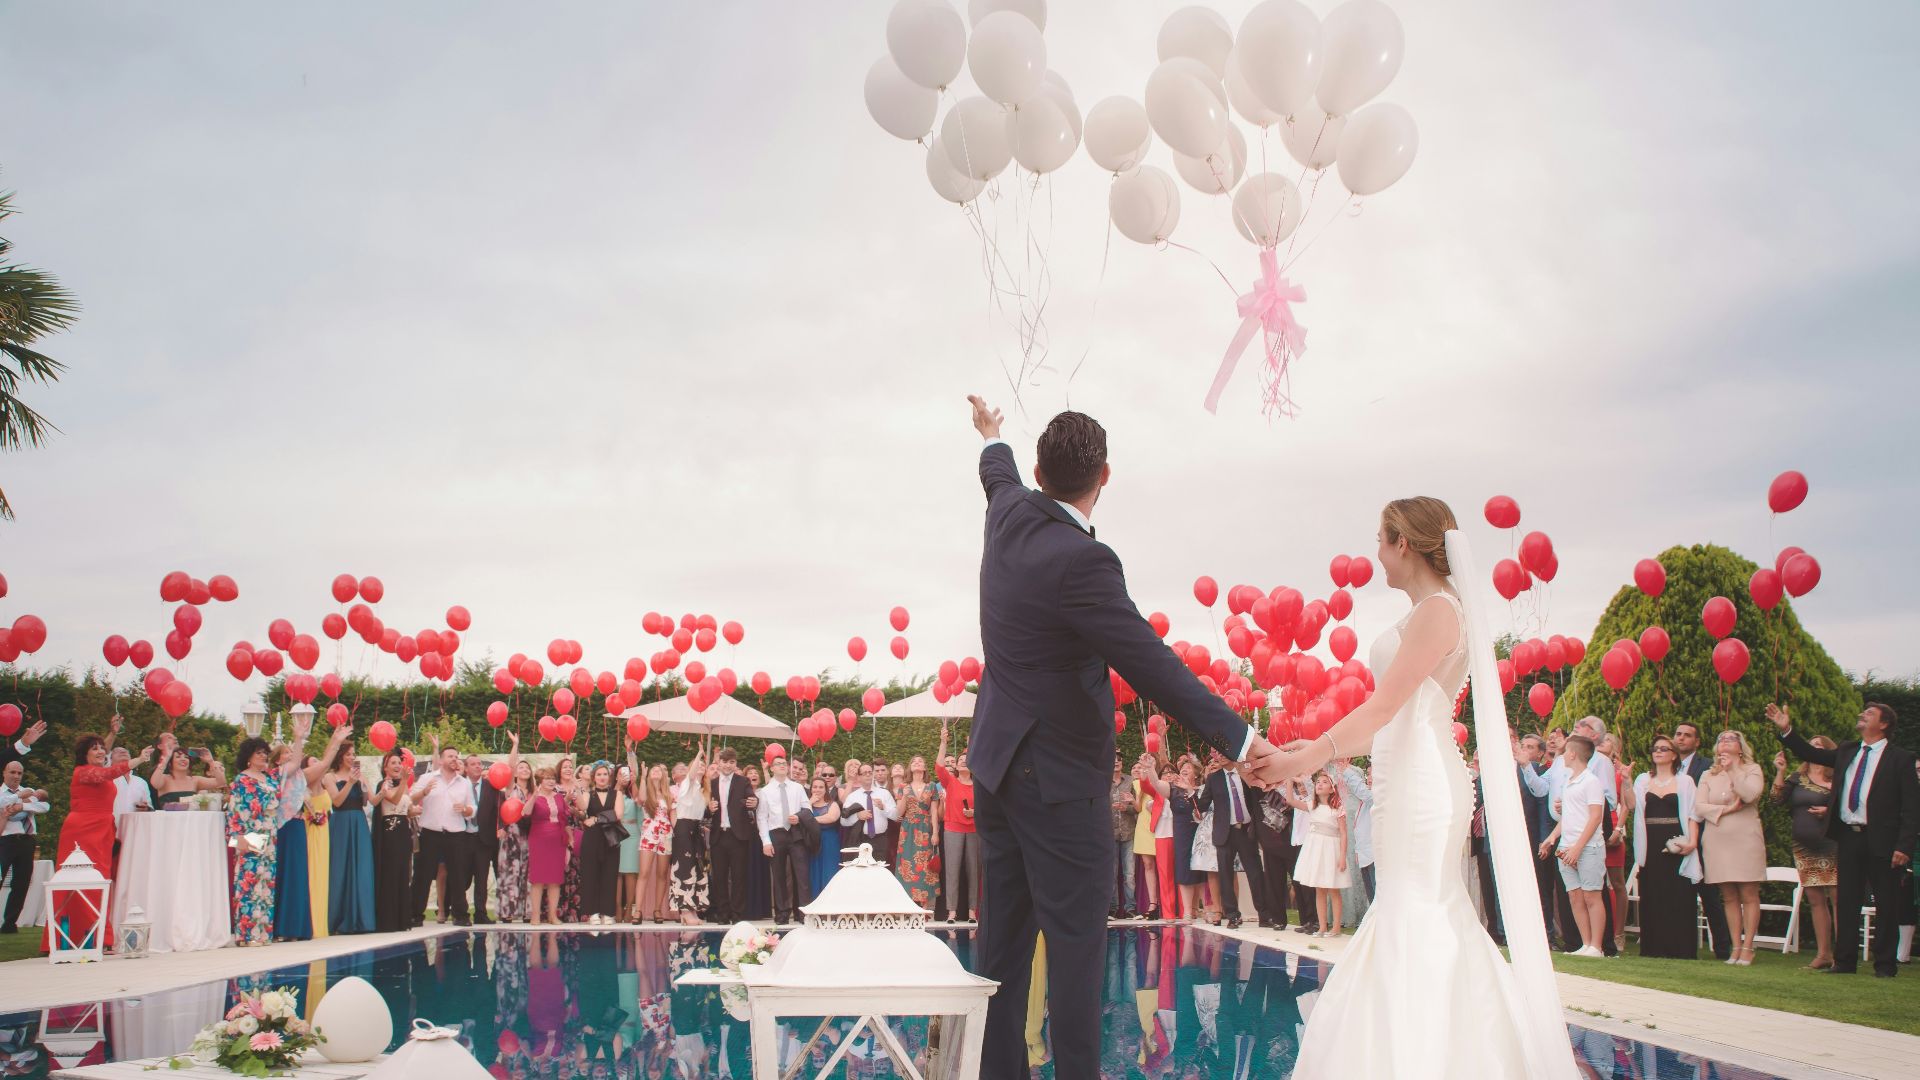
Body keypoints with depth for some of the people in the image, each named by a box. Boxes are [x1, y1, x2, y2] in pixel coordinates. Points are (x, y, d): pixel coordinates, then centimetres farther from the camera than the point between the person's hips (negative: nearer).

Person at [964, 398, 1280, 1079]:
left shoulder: (1010, 516, 1)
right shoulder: (1081, 562, -23)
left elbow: (1000, 476, 26)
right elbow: (1152, 665, -24)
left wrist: (992, 440, 50)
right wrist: (1239, 740, -20)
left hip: (996, 761, 9)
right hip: (1054, 775, -9)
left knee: (1005, 934, 13)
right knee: (1074, 939, -3)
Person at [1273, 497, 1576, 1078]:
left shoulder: (1438, 609, -10)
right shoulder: (1425, 611, 17)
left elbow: (1384, 705, -18)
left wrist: (1310, 757, -21)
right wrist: (1321, 747, 17)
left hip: (1422, 783, -9)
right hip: (1408, 780, 9)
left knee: (1414, 913, -7)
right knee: (1429, 914, 12)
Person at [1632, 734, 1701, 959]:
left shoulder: (1684, 781, 7)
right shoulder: (1643, 780, 14)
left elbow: (1691, 814, 1)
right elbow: (1632, 804, -2)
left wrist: (1691, 841, -11)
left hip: (1675, 846, -2)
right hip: (1651, 847, 2)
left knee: (1678, 897, -5)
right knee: (1652, 898, 2)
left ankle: (1679, 950, -1)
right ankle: (1653, 949, 7)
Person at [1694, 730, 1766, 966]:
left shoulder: (1752, 769, 6)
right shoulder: (1708, 776, 14)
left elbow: (1750, 794, -14)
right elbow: (1698, 807, 4)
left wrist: (1733, 769, -8)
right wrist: (1725, 809, -10)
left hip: (1745, 839, -3)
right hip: (1717, 841, 3)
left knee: (1749, 895, -4)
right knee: (1729, 897, 4)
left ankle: (1747, 947, -1)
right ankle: (1736, 947, 7)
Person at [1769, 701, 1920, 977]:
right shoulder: (1846, 751, 13)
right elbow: (1810, 753, 15)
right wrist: (1786, 729, 1)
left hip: (1881, 840, -5)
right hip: (1848, 837, 5)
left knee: (1886, 904, 3)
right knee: (1846, 901, 8)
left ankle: (1885, 964, 11)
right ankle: (1845, 960, 14)